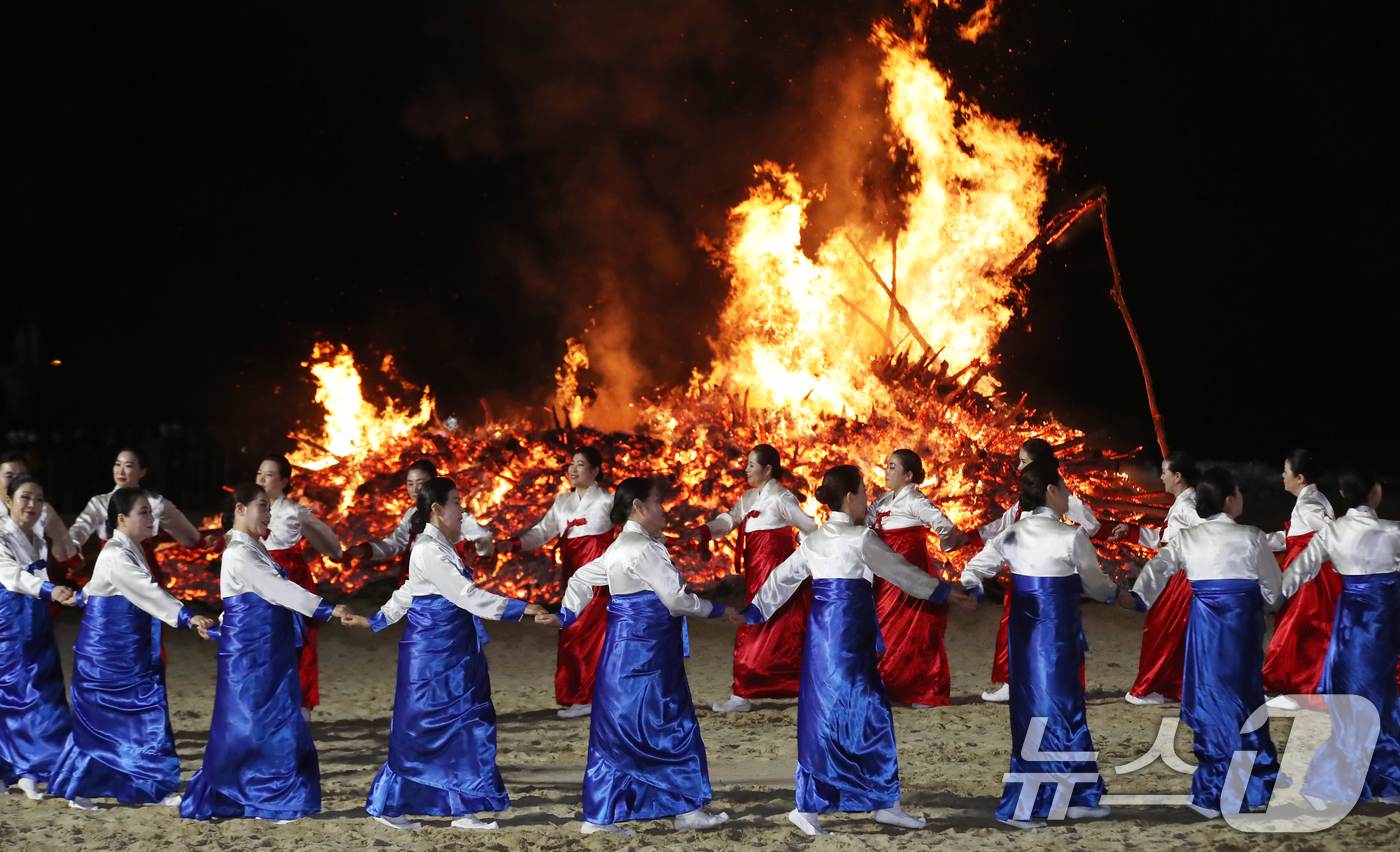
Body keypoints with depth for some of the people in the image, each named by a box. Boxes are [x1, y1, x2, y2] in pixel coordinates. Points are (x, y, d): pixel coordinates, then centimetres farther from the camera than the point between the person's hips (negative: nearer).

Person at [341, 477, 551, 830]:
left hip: (453, 654, 9)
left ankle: (462, 808, 12)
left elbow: (406, 594, 21)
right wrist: (520, 609, -27)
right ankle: (390, 806, 12)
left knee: (468, 726, 7)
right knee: (419, 729, 0)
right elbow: (466, 594, -25)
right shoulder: (429, 551, -18)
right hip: (431, 653, -9)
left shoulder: (439, 548, 12)